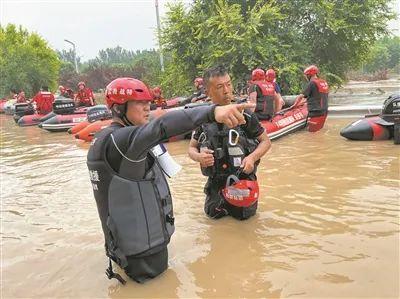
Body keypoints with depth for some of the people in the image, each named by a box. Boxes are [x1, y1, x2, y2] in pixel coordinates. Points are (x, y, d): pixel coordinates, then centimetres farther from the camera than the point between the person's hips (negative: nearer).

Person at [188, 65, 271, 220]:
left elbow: (265, 141, -3)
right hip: (215, 183, 3)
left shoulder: (245, 115, -14)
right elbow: (192, 148, 5)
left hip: (243, 180, -2)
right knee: (214, 215, 18)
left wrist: (252, 157, -21)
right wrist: (199, 157, -18)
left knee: (243, 216, 13)